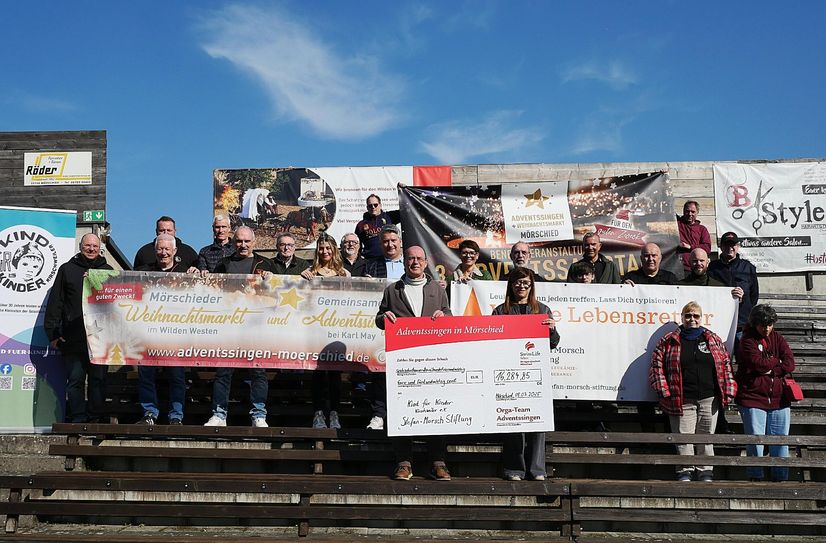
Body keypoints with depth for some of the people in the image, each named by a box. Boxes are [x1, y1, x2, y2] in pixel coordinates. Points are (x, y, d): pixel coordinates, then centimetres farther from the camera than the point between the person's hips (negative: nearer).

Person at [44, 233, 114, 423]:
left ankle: (96, 418, 9)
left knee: (99, 379, 2)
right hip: (73, 338, -1)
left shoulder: (108, 271, 13)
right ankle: (77, 419, 4)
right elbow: (55, 302, 6)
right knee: (75, 380, -1)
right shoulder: (67, 269, 9)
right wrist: (52, 333, -1)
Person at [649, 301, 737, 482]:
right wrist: (664, 391, -7)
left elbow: (726, 365, 11)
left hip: (709, 399, 2)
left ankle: (705, 472, 15)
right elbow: (657, 365, 3)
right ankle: (685, 471, 7)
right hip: (682, 401, -2)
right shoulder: (669, 341, 6)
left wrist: (728, 392, 2)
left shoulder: (714, 340, 12)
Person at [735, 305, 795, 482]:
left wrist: (770, 370, -11)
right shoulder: (747, 341, -1)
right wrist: (777, 361, -2)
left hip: (778, 399, 4)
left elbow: (790, 364, 0)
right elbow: (758, 362, -16)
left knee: (780, 441, 5)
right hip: (753, 398, -4)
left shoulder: (778, 339, 12)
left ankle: (781, 479, 15)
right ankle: (756, 478, 9)